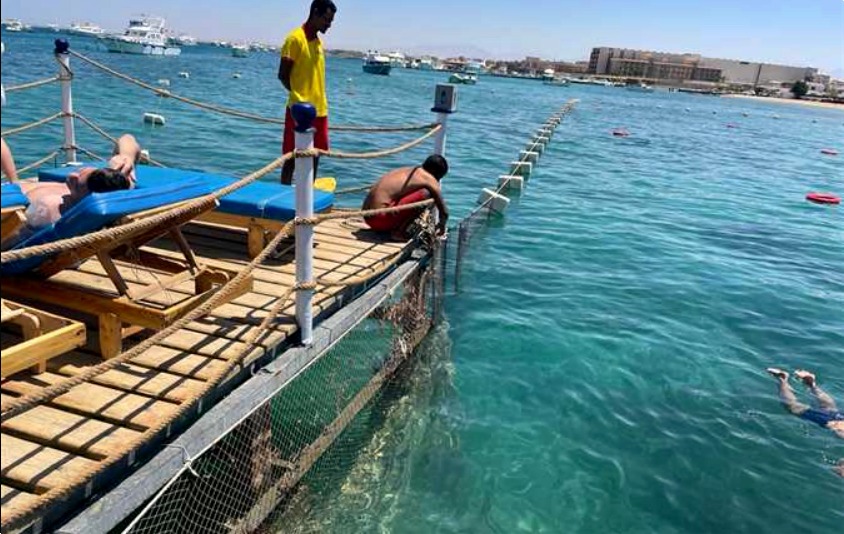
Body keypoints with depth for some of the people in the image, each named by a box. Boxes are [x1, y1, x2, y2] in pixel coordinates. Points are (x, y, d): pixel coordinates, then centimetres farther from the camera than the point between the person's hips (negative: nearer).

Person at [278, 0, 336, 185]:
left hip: (319, 109, 8)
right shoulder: (295, 38, -9)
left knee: (314, 157, 12)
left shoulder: (318, 41, 14)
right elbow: (283, 75, -10)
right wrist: (299, 96, -4)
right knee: (292, 158, -2)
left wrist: (317, 98, 10)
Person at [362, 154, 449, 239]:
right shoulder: (429, 179, -4)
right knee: (425, 194, -11)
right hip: (381, 219, -9)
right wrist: (441, 225, 20)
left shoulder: (406, 171, 19)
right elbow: (444, 212, 0)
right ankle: (399, 231, -6)